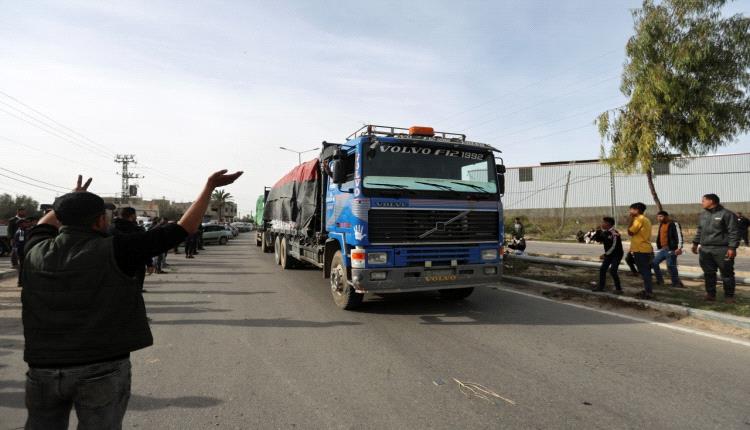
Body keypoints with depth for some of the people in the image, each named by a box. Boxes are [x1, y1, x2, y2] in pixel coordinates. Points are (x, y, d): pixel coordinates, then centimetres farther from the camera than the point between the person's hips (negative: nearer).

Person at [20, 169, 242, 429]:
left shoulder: (36, 253, 0)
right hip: (103, 369, -5)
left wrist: (73, 197, 40)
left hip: (42, 369, 5)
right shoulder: (114, 252, -15)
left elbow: (45, 225, 26)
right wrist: (210, 187, -4)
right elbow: (183, 229, -12)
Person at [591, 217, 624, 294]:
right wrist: (598, 233, -6)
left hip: (617, 255, -9)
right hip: (609, 254, 9)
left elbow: (614, 246, -23)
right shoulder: (604, 232, 4)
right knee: (602, 269, 5)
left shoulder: (614, 233, -22)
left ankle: (618, 288, -2)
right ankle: (601, 286, 14)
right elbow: (597, 239, 14)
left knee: (612, 271, -14)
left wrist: (605, 254, -20)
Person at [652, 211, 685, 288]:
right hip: (662, 249, 9)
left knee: (671, 266, -7)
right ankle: (660, 280, 17)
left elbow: (679, 236, -15)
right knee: (654, 263, 7)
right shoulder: (661, 225, 18)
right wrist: (658, 247, 23)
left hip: (671, 249, -9)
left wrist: (679, 248, -23)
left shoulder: (674, 224, -9)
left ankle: (676, 283, 7)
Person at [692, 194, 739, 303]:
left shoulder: (726, 214, -8)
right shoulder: (703, 215, 13)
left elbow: (734, 232, -11)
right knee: (709, 273, 9)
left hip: (722, 250, -6)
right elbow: (699, 231, 22)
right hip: (705, 250, 6)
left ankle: (729, 296, 14)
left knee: (727, 274, 4)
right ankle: (711, 294, 19)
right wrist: (695, 243, 18)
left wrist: (732, 248, -17)